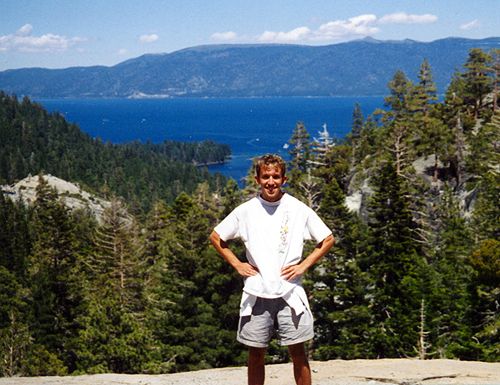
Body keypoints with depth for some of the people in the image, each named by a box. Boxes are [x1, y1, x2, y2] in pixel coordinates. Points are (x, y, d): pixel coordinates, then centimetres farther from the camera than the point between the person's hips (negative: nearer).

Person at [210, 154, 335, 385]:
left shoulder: (298, 209, 1)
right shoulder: (245, 211, 3)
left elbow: (328, 240, 9)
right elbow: (216, 237, 14)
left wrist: (303, 265, 0)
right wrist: (237, 265, 4)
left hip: (289, 293, -1)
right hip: (256, 294, 1)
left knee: (298, 352, 1)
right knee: (256, 354, 8)